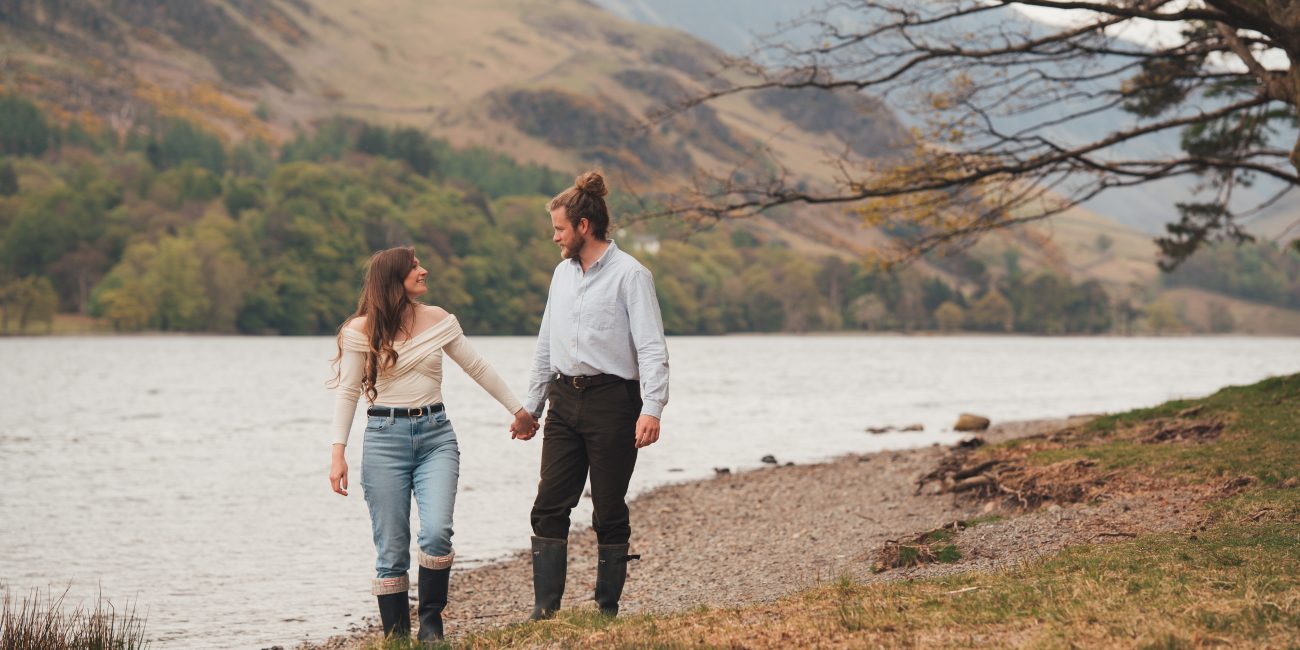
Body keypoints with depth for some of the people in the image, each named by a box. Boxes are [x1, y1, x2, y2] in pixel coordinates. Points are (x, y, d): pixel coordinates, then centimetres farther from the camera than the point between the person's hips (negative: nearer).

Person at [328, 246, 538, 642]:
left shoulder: (438, 320, 8)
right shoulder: (361, 330, -1)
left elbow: (478, 368, 16)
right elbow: (348, 392, -1)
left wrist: (518, 410, 21)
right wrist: (338, 454, -8)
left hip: (436, 434, 2)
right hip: (385, 435, -2)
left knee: (436, 533, -17)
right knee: (392, 551, -2)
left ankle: (431, 623, 0)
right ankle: (396, 637, 7)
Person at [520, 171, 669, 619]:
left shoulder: (629, 275, -7)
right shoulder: (563, 272, 15)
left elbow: (652, 348, -13)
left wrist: (652, 409, -23)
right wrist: (531, 405, 22)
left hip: (612, 401, -6)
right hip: (565, 401, 6)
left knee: (609, 512, 1)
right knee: (550, 506, -2)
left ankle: (607, 608, 9)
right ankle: (545, 608, -1)